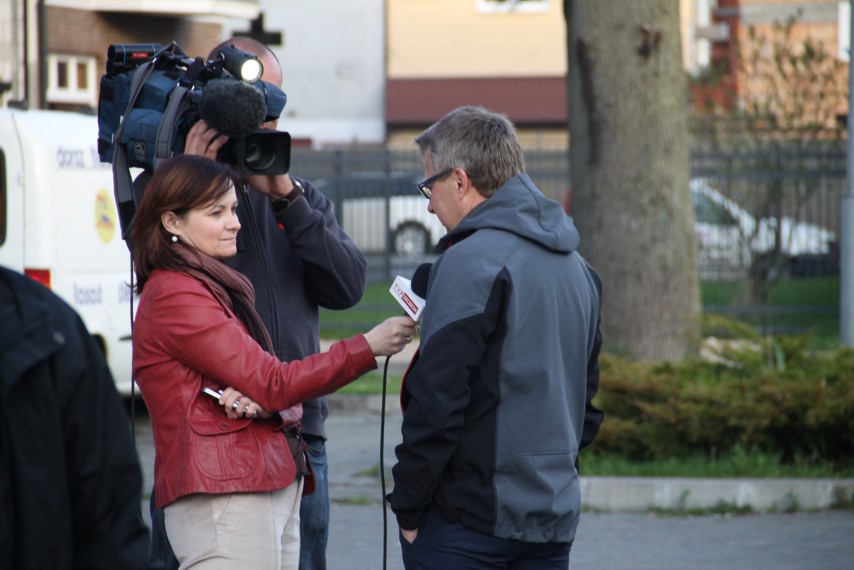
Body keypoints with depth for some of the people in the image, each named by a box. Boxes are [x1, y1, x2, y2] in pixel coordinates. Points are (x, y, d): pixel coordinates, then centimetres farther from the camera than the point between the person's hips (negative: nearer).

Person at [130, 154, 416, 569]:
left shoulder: (216, 287, 21)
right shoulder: (176, 297, -11)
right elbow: (274, 384, -13)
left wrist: (256, 400, -10)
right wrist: (367, 348, -10)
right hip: (223, 499, -9)